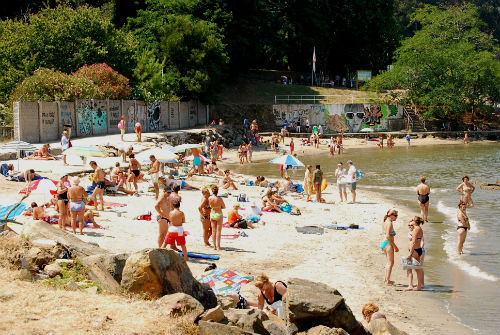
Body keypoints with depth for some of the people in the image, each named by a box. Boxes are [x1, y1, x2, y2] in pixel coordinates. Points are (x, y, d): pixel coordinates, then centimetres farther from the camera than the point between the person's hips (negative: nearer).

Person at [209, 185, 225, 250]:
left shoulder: (209, 198, -10)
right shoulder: (220, 199, -17)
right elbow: (224, 207, -3)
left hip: (212, 214, 3)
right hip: (219, 214, -3)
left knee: (213, 231, 11)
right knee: (218, 231, 3)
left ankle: (214, 246, 14)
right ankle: (218, 246, 3)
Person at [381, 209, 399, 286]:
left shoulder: (385, 222, 11)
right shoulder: (389, 223, -17)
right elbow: (388, 236, -22)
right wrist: (395, 246, -18)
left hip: (383, 243, 10)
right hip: (388, 244, -10)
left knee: (389, 262, 20)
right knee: (390, 263, -3)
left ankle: (386, 279, 26)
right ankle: (387, 281, -2)